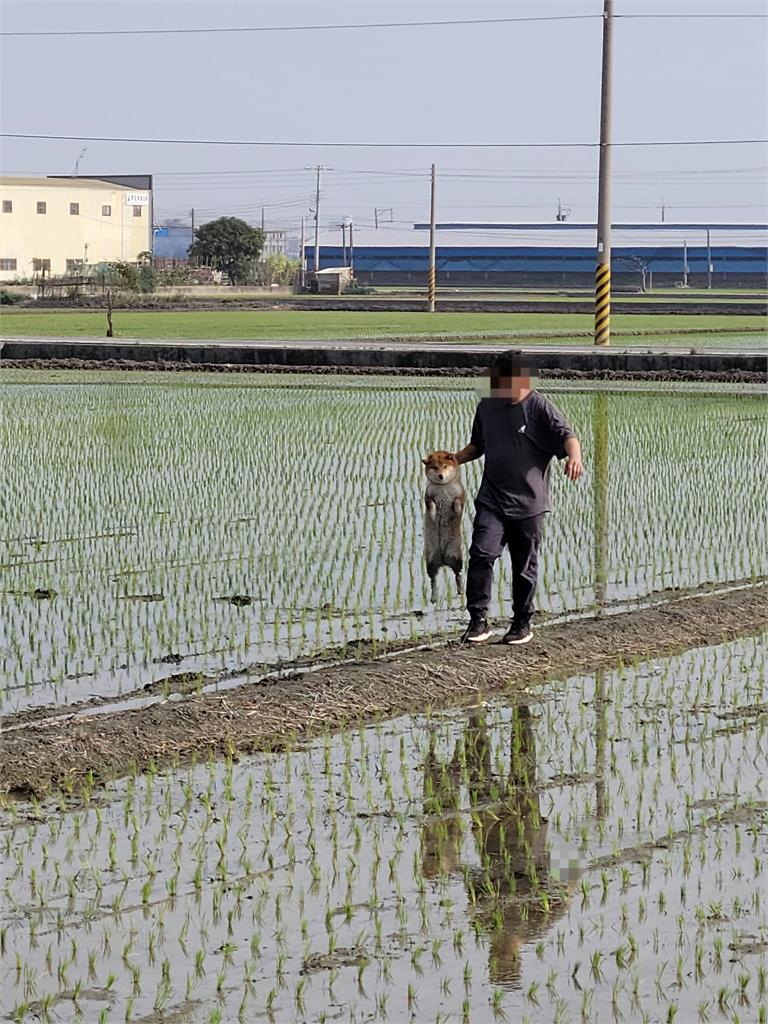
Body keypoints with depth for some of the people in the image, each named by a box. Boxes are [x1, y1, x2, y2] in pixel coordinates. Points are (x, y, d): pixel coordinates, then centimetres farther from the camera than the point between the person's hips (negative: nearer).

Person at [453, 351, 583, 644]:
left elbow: (566, 434, -17)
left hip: (528, 502, -3)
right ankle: (478, 621, -9)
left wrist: (574, 455, -38)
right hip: (491, 500, 3)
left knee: (525, 566, 6)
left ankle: (522, 623, 21)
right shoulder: (487, 407, 10)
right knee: (481, 554, -14)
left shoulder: (538, 406, -6)